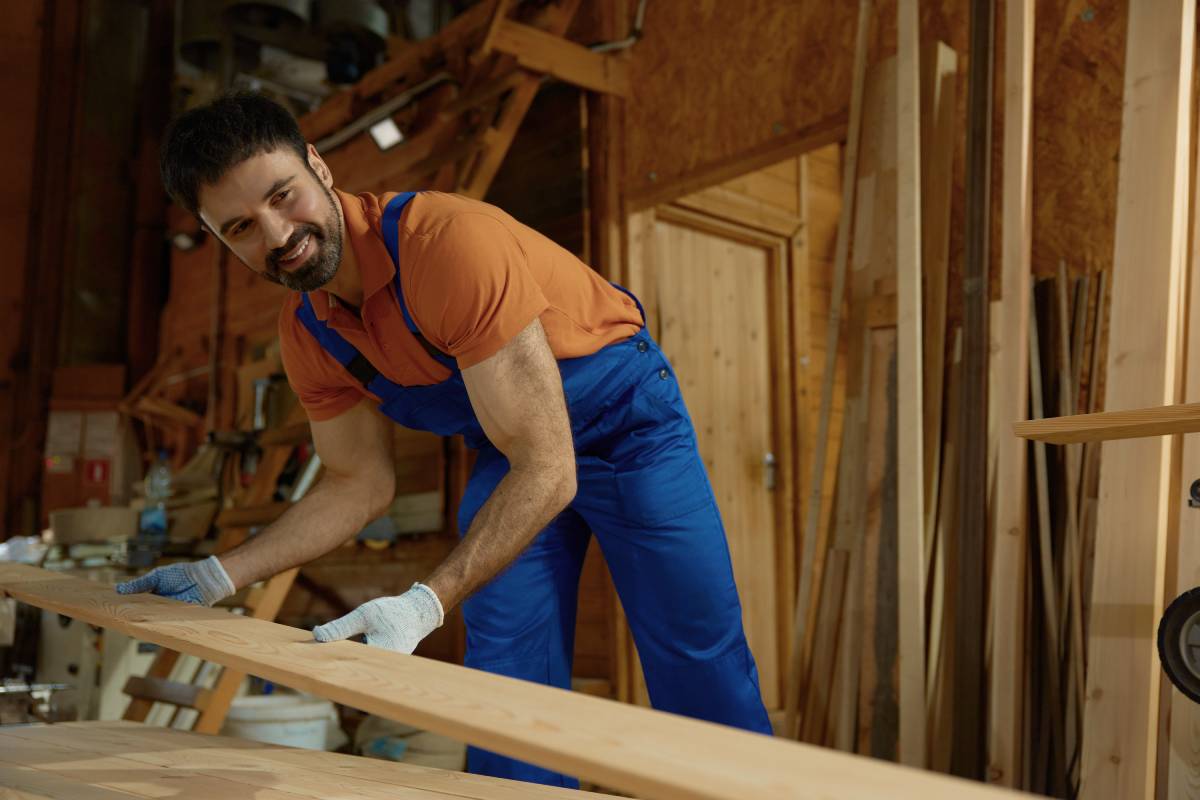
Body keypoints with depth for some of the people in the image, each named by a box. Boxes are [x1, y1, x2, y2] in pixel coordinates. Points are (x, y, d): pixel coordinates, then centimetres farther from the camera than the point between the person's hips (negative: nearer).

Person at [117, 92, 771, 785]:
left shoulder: (451, 241, -34)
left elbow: (547, 469, -35)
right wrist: (219, 576, -7)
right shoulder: (305, 334, -11)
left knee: (701, 675, -1)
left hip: (625, 417, -5)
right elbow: (361, 486, 1)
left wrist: (426, 604, -42)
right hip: (510, 454, 6)